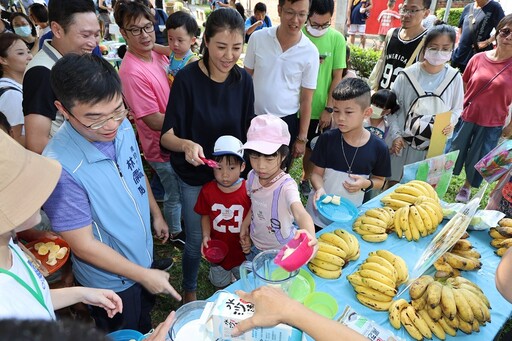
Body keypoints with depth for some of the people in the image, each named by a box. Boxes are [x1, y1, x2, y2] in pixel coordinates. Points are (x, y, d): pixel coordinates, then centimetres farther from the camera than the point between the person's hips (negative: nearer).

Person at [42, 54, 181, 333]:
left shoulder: (122, 127, -15)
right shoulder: (60, 167, -36)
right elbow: (83, 245, -26)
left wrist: (156, 214, 13)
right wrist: (143, 275, -18)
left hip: (144, 256, 6)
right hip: (111, 281, -5)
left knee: (145, 323, 34)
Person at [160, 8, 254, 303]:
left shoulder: (243, 79, -7)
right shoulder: (187, 79, -18)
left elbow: (248, 126, 4)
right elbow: (167, 135, -19)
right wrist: (186, 145, -40)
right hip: (195, 176, -3)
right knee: (196, 239, 11)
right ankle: (189, 290, 40)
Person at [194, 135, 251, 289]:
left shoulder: (249, 191, -23)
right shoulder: (207, 190, -14)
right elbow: (205, 215, 0)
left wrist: (250, 237, -23)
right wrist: (206, 236, -12)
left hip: (242, 251, -1)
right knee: (219, 283, 25)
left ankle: (238, 270, 49)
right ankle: (220, 271, 53)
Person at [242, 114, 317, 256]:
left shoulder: (286, 186, -30)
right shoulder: (252, 176, -13)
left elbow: (300, 213, -49)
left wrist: (310, 235, -68)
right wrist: (245, 226, -3)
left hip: (282, 250, -5)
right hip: (256, 246, 5)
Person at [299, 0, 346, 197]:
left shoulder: (337, 39, -4)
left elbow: (337, 77, -1)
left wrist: (329, 108, -4)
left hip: (319, 108, 2)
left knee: (311, 147, 17)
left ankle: (305, 179, 39)